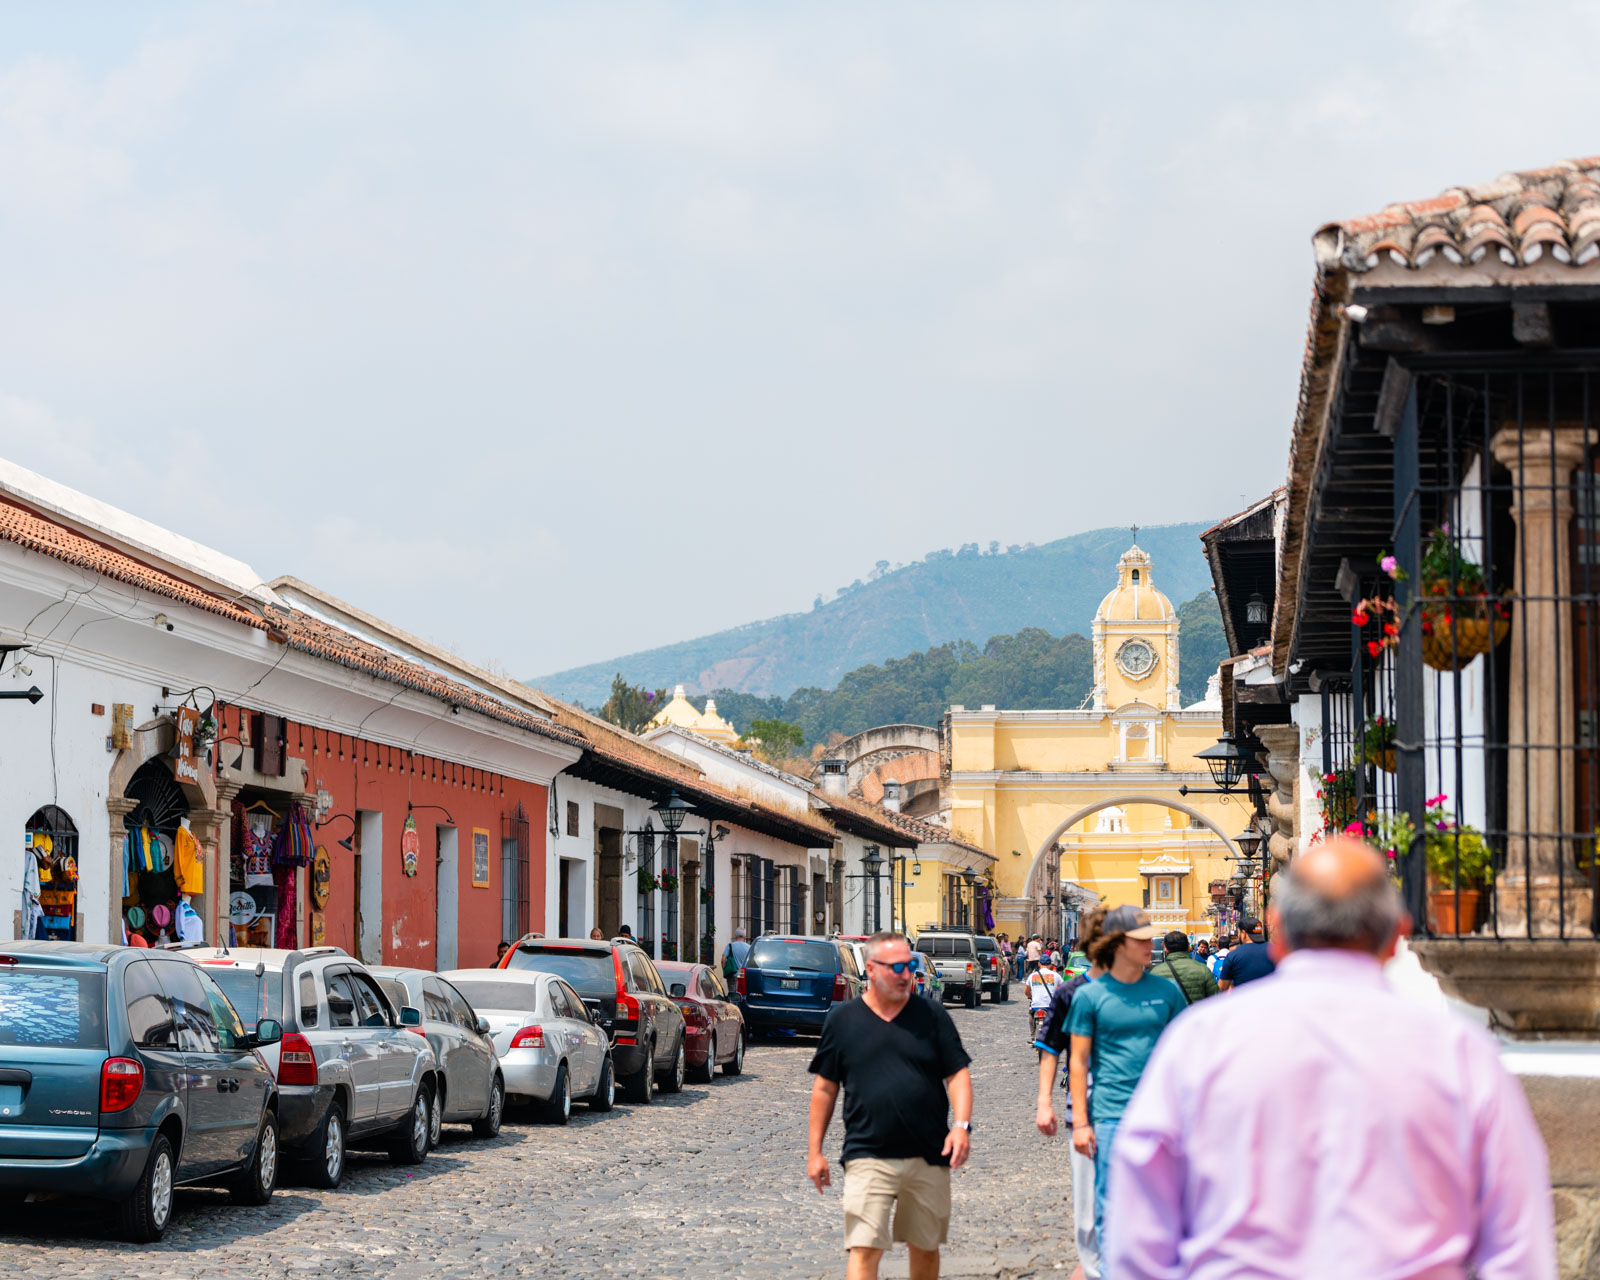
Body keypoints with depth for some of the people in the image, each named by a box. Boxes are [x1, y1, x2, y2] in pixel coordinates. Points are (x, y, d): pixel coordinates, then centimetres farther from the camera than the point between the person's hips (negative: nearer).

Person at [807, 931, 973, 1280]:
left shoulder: (931, 1015, 4)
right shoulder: (842, 1019, 3)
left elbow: (957, 1074, 4)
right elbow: (825, 1087, 8)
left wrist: (961, 1125, -12)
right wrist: (814, 1150, 6)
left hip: (930, 1159, 2)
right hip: (868, 1158, -2)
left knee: (925, 1248, 14)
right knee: (864, 1250, -12)